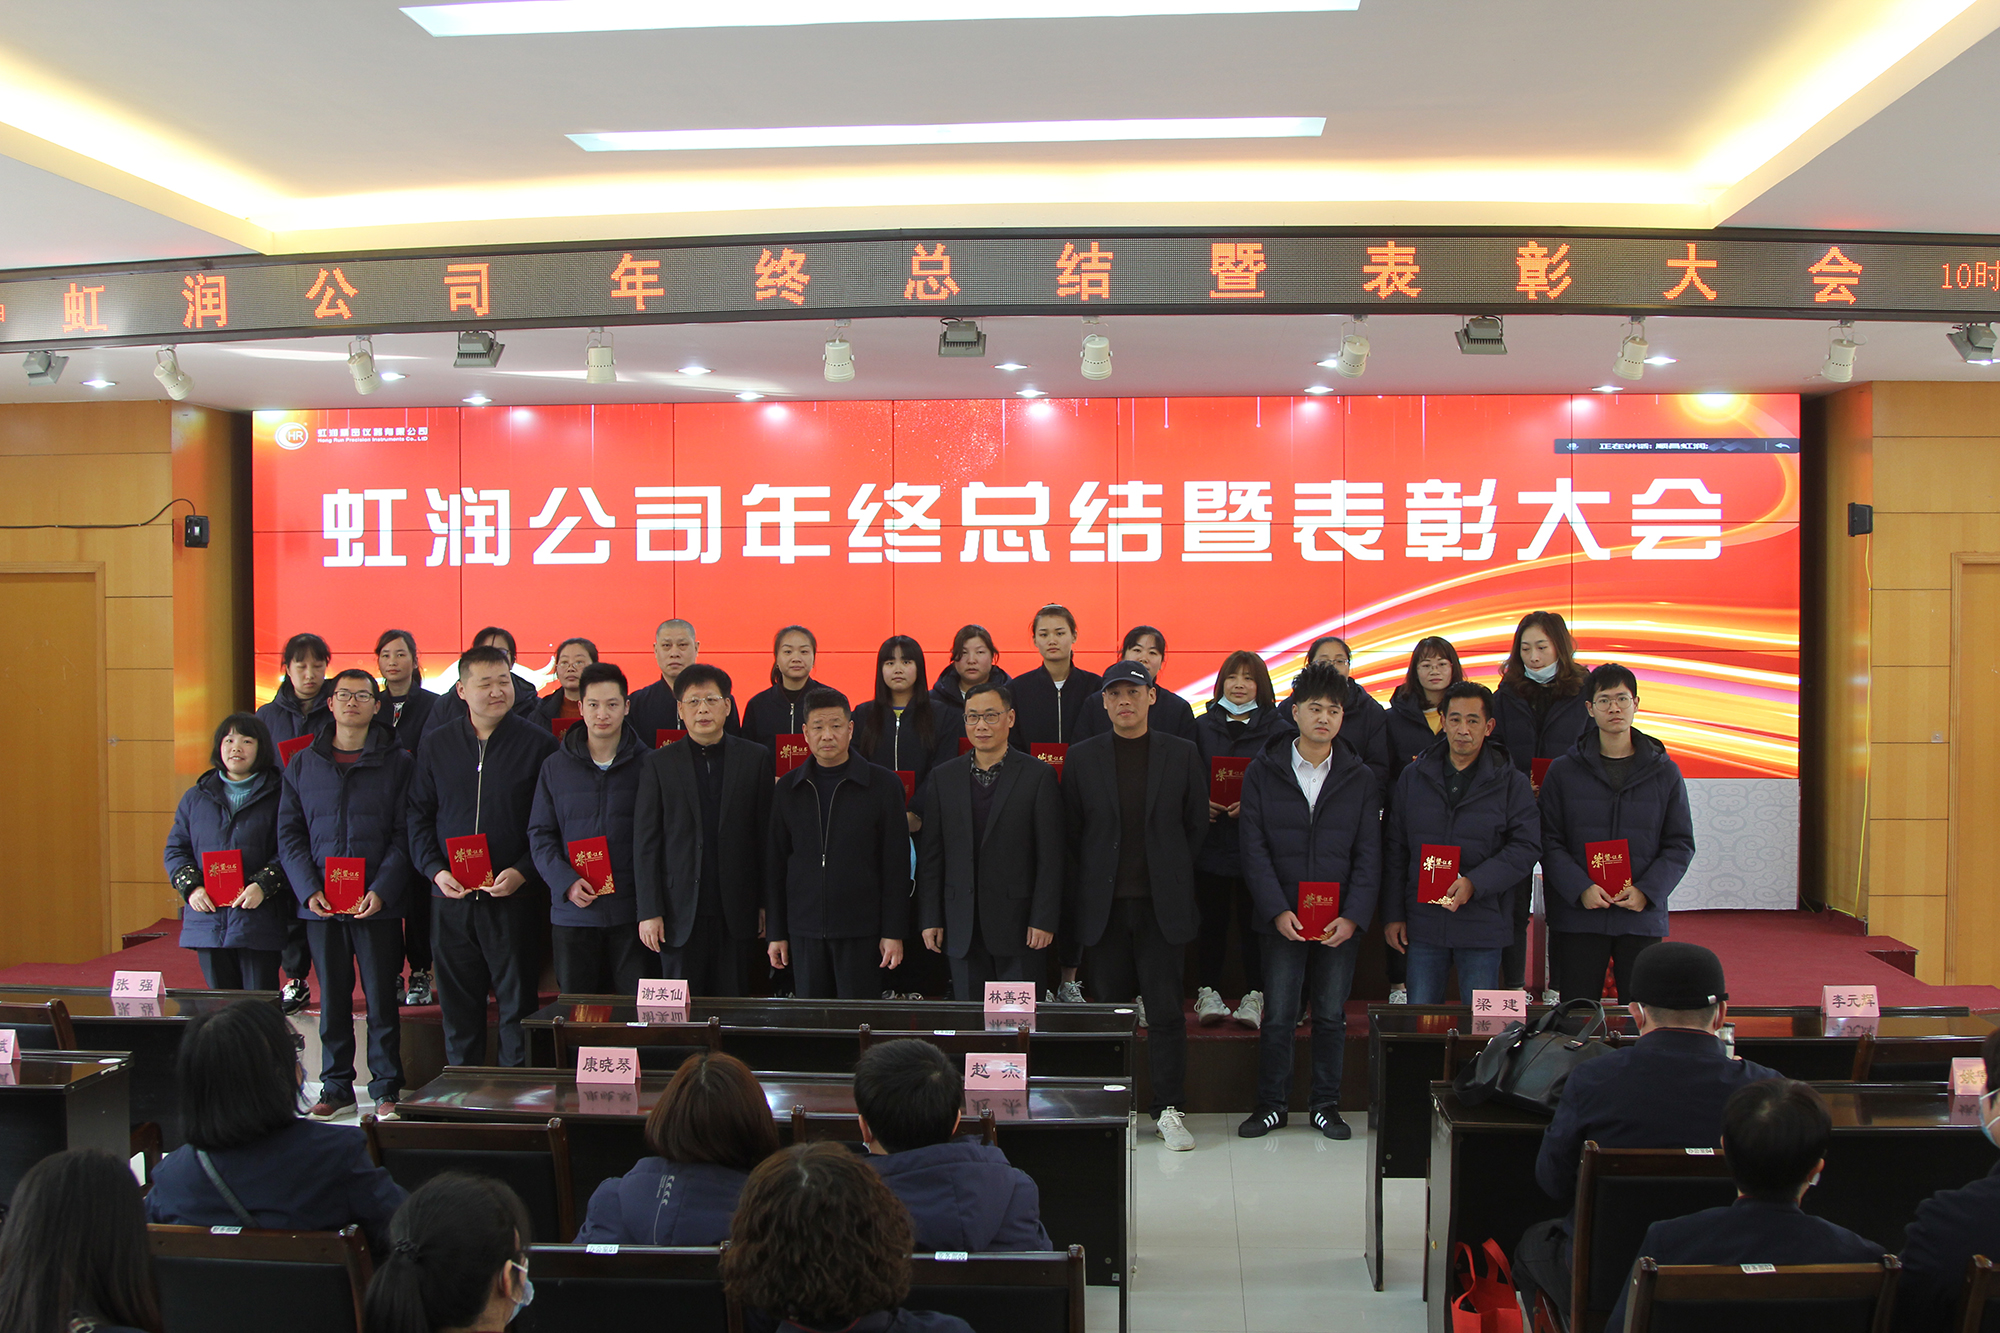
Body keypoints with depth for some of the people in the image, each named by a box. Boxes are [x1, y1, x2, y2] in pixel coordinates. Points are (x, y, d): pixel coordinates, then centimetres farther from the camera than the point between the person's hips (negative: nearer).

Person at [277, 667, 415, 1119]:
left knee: (381, 997, 1)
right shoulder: (302, 764, 11)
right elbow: (289, 833, 8)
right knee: (332, 998, 9)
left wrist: (382, 890, -13)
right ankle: (336, 1089, 19)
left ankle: (386, 1090, 11)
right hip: (319, 905, 2)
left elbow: (404, 835, -2)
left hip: (378, 904, -2)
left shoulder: (397, 763, 3)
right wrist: (309, 890, -6)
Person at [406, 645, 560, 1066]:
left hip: (513, 899, -3)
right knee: (457, 1005, 10)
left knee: (517, 1003, 2)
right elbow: (417, 815, 11)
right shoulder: (436, 745, 9)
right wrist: (434, 870, -3)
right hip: (450, 897, 3)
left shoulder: (537, 744, -2)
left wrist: (522, 872, -14)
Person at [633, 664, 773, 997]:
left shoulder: (756, 758, 6)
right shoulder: (658, 764, 6)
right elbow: (645, 843, 3)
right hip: (681, 913, 0)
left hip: (738, 911, 0)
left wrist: (766, 905, 0)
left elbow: (767, 835, 4)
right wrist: (649, 912, -3)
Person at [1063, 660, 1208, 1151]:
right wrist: (1088, 888, 6)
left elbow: (1197, 824, 9)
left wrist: (1171, 873, 8)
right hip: (1104, 905, 1)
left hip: (1163, 904, -1)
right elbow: (1071, 830, 8)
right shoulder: (1082, 757, 5)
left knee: (1166, 1010, 0)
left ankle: (1168, 1110, 9)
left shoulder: (1182, 754, 4)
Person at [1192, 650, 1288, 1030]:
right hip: (1212, 839, 2)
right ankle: (1207, 993, 13)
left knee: (1253, 921, 2)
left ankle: (1254, 996, 11)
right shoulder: (1202, 726, 10)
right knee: (1212, 919, 5)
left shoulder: (1277, 729, 3)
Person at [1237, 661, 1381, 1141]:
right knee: (1278, 1015, 2)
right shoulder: (1262, 772, 1)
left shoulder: (1361, 778, 5)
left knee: (1331, 1015, 8)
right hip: (1282, 917, -1)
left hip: (1341, 921, 1)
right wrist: (1277, 911, -13)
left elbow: (1369, 855, 2)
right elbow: (1254, 849, -3)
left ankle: (1325, 1103, 22)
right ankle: (1271, 1103, 16)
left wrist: (1353, 917, -10)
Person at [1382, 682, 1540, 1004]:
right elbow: (1396, 850, 11)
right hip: (1422, 925, 2)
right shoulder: (1413, 777, 9)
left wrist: (1474, 883, -18)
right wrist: (1393, 914, 6)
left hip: (1483, 928, -2)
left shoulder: (1511, 782, 2)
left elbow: (1527, 847, -5)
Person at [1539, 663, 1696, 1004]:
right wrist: (1580, 888, -14)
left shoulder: (1665, 773, 7)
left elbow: (1680, 845, 6)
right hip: (1578, 918, 0)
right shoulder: (1563, 772, 4)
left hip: (1642, 916, 1)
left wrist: (1647, 891, -9)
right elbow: (1550, 842, 1)